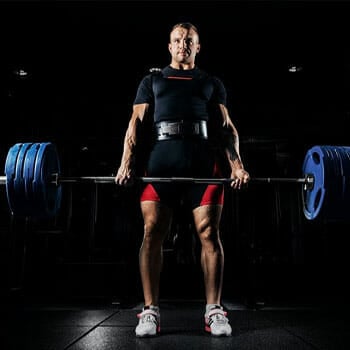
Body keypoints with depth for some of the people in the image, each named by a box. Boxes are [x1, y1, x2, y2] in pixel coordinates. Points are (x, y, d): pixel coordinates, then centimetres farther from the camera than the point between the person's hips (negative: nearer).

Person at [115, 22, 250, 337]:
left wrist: (237, 165, -2)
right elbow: (137, 124, 14)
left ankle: (214, 310, 5)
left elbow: (226, 128, 15)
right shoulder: (152, 81, 25)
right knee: (152, 234, -6)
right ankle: (150, 311, 4)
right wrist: (126, 164, -1)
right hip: (161, 162, 1)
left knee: (209, 233, -6)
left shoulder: (212, 83, 24)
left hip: (204, 163, 0)